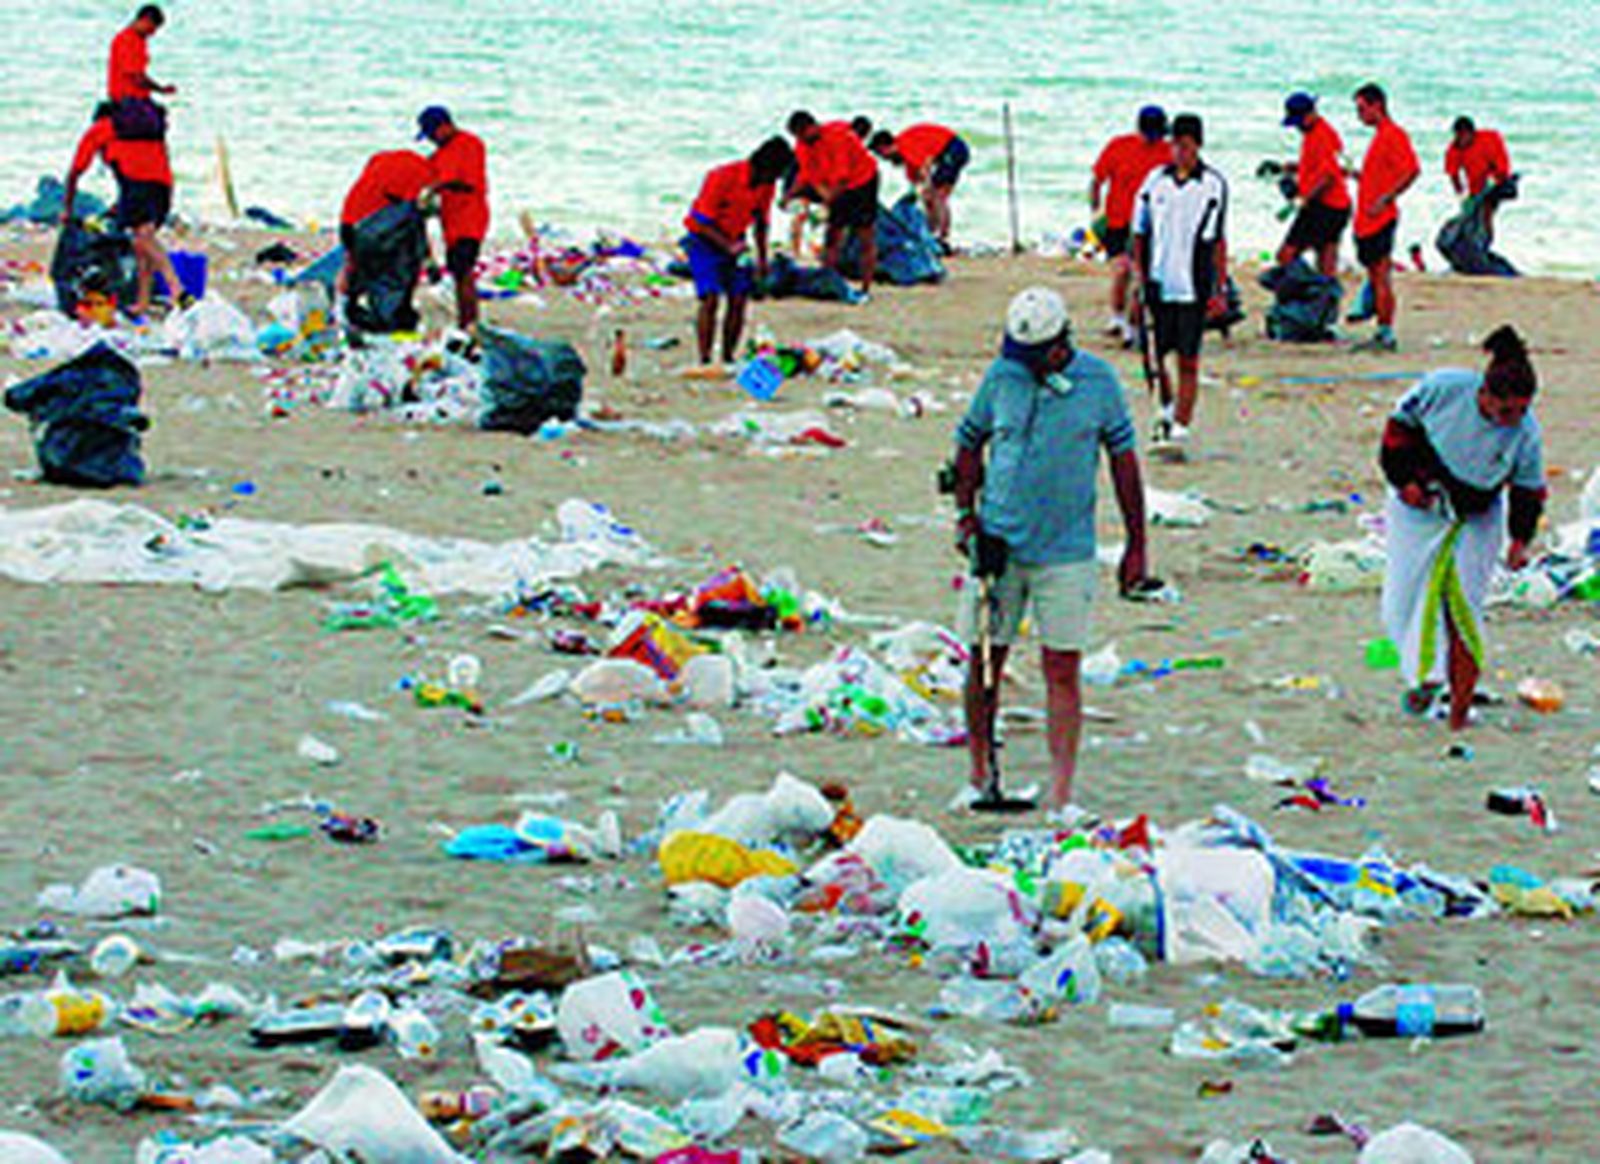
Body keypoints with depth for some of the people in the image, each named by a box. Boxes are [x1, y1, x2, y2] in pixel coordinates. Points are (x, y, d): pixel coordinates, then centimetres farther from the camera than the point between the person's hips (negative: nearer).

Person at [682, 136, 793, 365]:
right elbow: (702, 221, -22)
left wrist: (762, 258, 5)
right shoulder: (724, 177, -26)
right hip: (705, 241, -6)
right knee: (710, 300, -18)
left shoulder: (767, 184, -6)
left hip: (734, 241, 6)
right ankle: (704, 361, -18)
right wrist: (728, 246, -33)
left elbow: (761, 221, 10)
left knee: (739, 301, -5)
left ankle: (728, 358, 4)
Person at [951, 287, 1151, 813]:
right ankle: (980, 775, 22)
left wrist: (1135, 546, 4)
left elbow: (1123, 459, 4)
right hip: (999, 545, 2)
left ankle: (1061, 795, -2)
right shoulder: (1002, 376, 1)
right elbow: (969, 444, 13)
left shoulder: (1098, 381, -2)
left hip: (1067, 552, -2)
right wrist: (966, 513, 2)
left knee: (1062, 673, -3)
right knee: (984, 661, 6)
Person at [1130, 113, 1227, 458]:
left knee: (1188, 362, -4)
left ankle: (1180, 430, -4)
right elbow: (1140, 234, 11)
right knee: (1154, 355, 6)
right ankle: (1166, 409, 29)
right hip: (1158, 284, 3)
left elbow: (1219, 241, 1)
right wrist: (1138, 275, 3)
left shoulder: (1213, 185, -1)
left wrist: (1220, 289, -1)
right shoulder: (1155, 181, 5)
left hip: (1193, 287, -3)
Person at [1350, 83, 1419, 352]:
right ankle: (1382, 335, 13)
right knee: (1375, 277, 10)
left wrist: (1385, 199, -22)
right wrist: (1356, 175, 18)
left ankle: (1386, 335, -9)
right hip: (1367, 221, 10)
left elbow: (1412, 170, -21)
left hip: (1381, 219, -10)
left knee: (1381, 276, -10)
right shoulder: (1380, 135, 19)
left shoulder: (1393, 134, -11)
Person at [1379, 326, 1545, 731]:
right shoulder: (1444, 389, -26)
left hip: (1476, 520, -1)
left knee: (1463, 605, -4)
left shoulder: (1525, 435, -23)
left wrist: (1521, 539, -15)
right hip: (1419, 507, 1)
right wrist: (1404, 479, -13)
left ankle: (1460, 708, 3)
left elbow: (1529, 490, -8)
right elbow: (1401, 423, -9)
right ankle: (1425, 675, 22)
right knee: (1407, 598, 1)